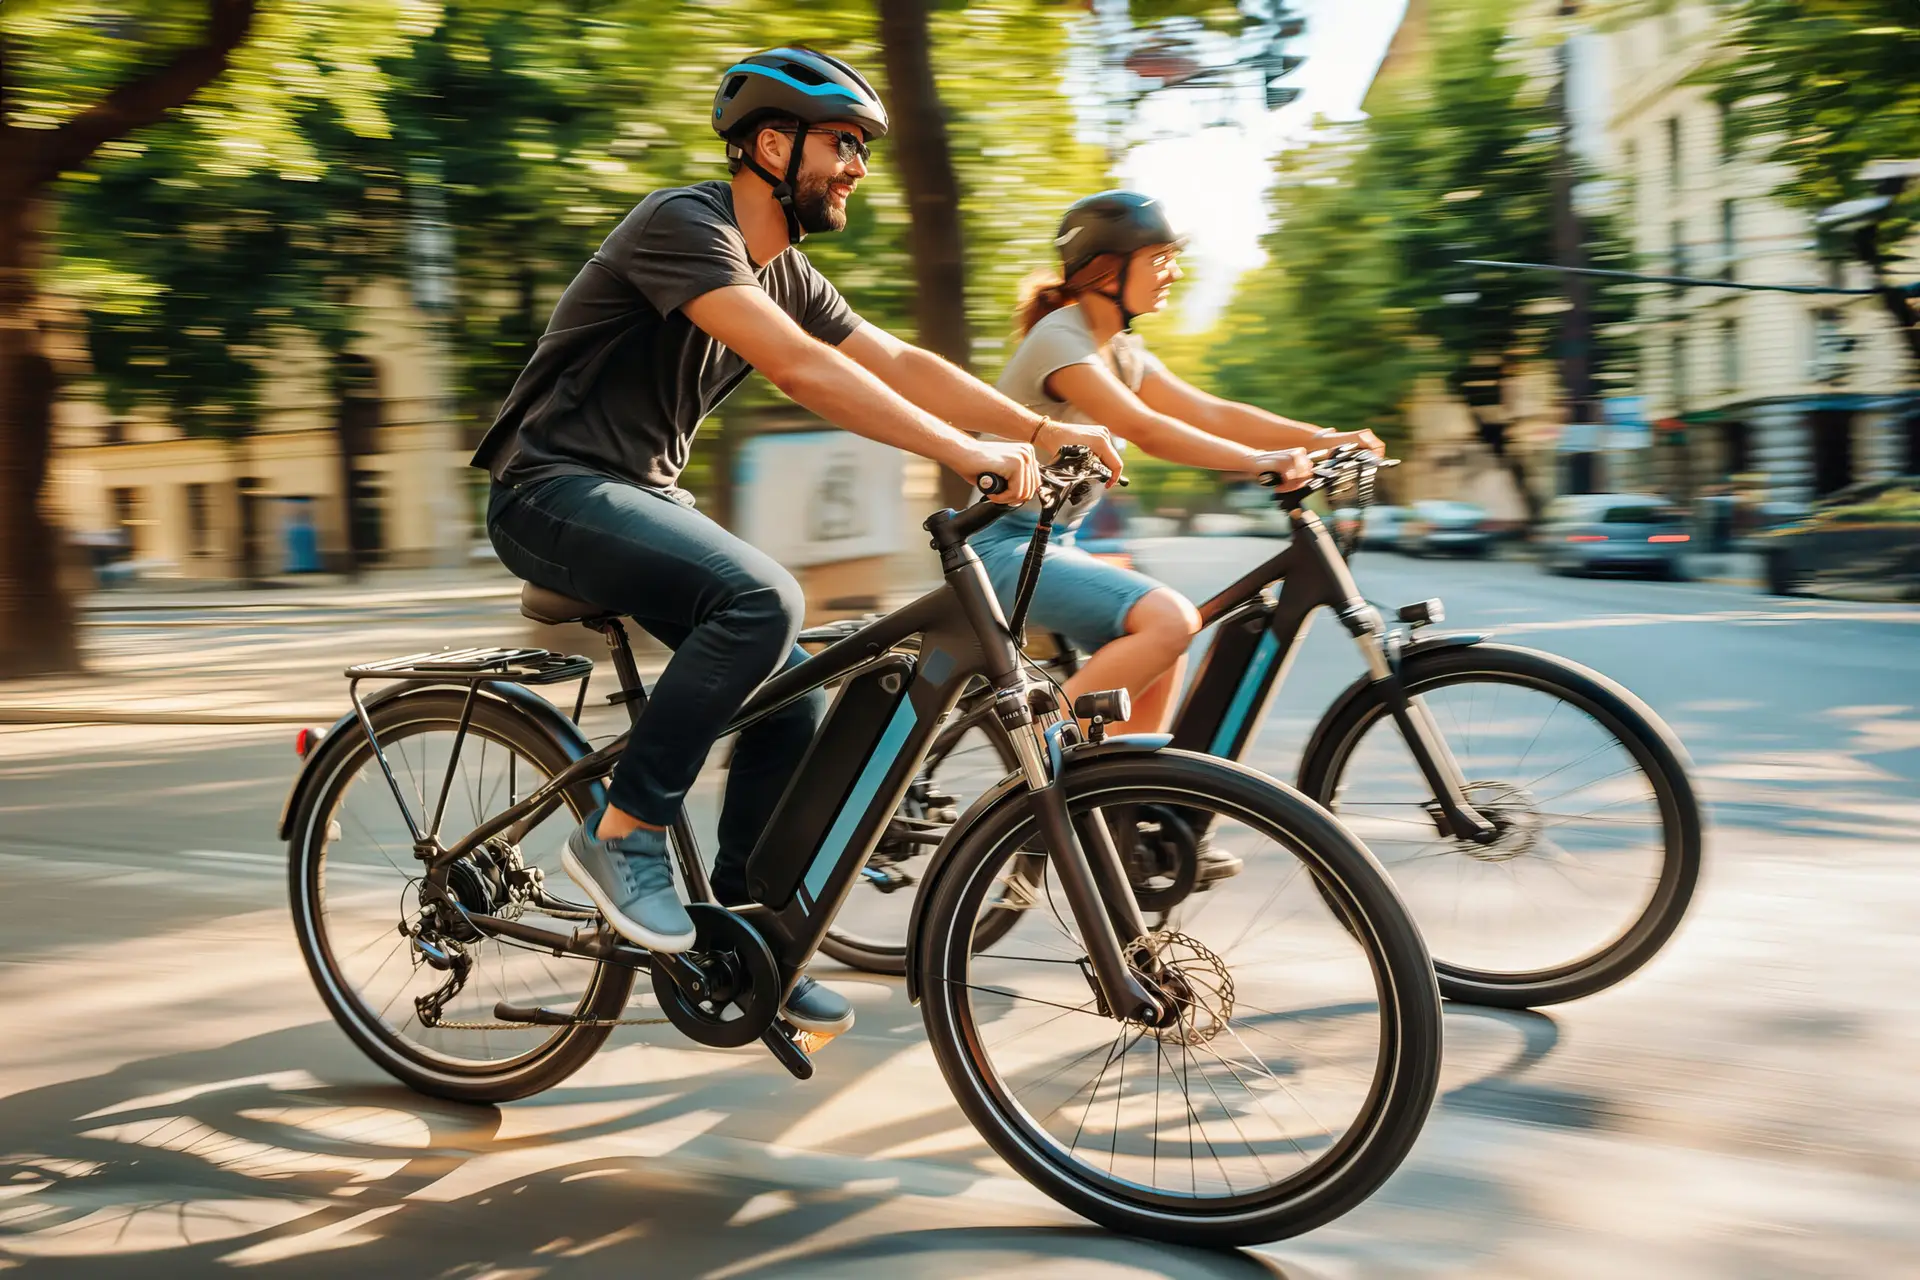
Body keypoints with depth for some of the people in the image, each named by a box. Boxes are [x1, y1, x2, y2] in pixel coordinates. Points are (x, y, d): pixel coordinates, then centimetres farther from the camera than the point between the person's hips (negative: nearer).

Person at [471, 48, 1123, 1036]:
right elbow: (797, 366, -32)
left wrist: (1044, 429, -8)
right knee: (760, 600, -31)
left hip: (643, 497, 9)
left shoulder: (788, 274, 10)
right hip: (556, 492, -9)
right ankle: (622, 833, -17)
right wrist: (966, 452, -35)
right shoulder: (683, 225, -19)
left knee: (794, 693, -2)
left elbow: (900, 364, 4)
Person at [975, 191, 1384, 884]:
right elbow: (1145, 430, -27)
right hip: (1004, 545, -10)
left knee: (1163, 647, 10)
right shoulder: (1058, 339, -15)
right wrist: (1264, 462, -33)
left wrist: (1323, 439, -3)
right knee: (1167, 619, -24)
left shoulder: (1122, 351, 14)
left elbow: (1208, 412, 7)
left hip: (1048, 543, 10)